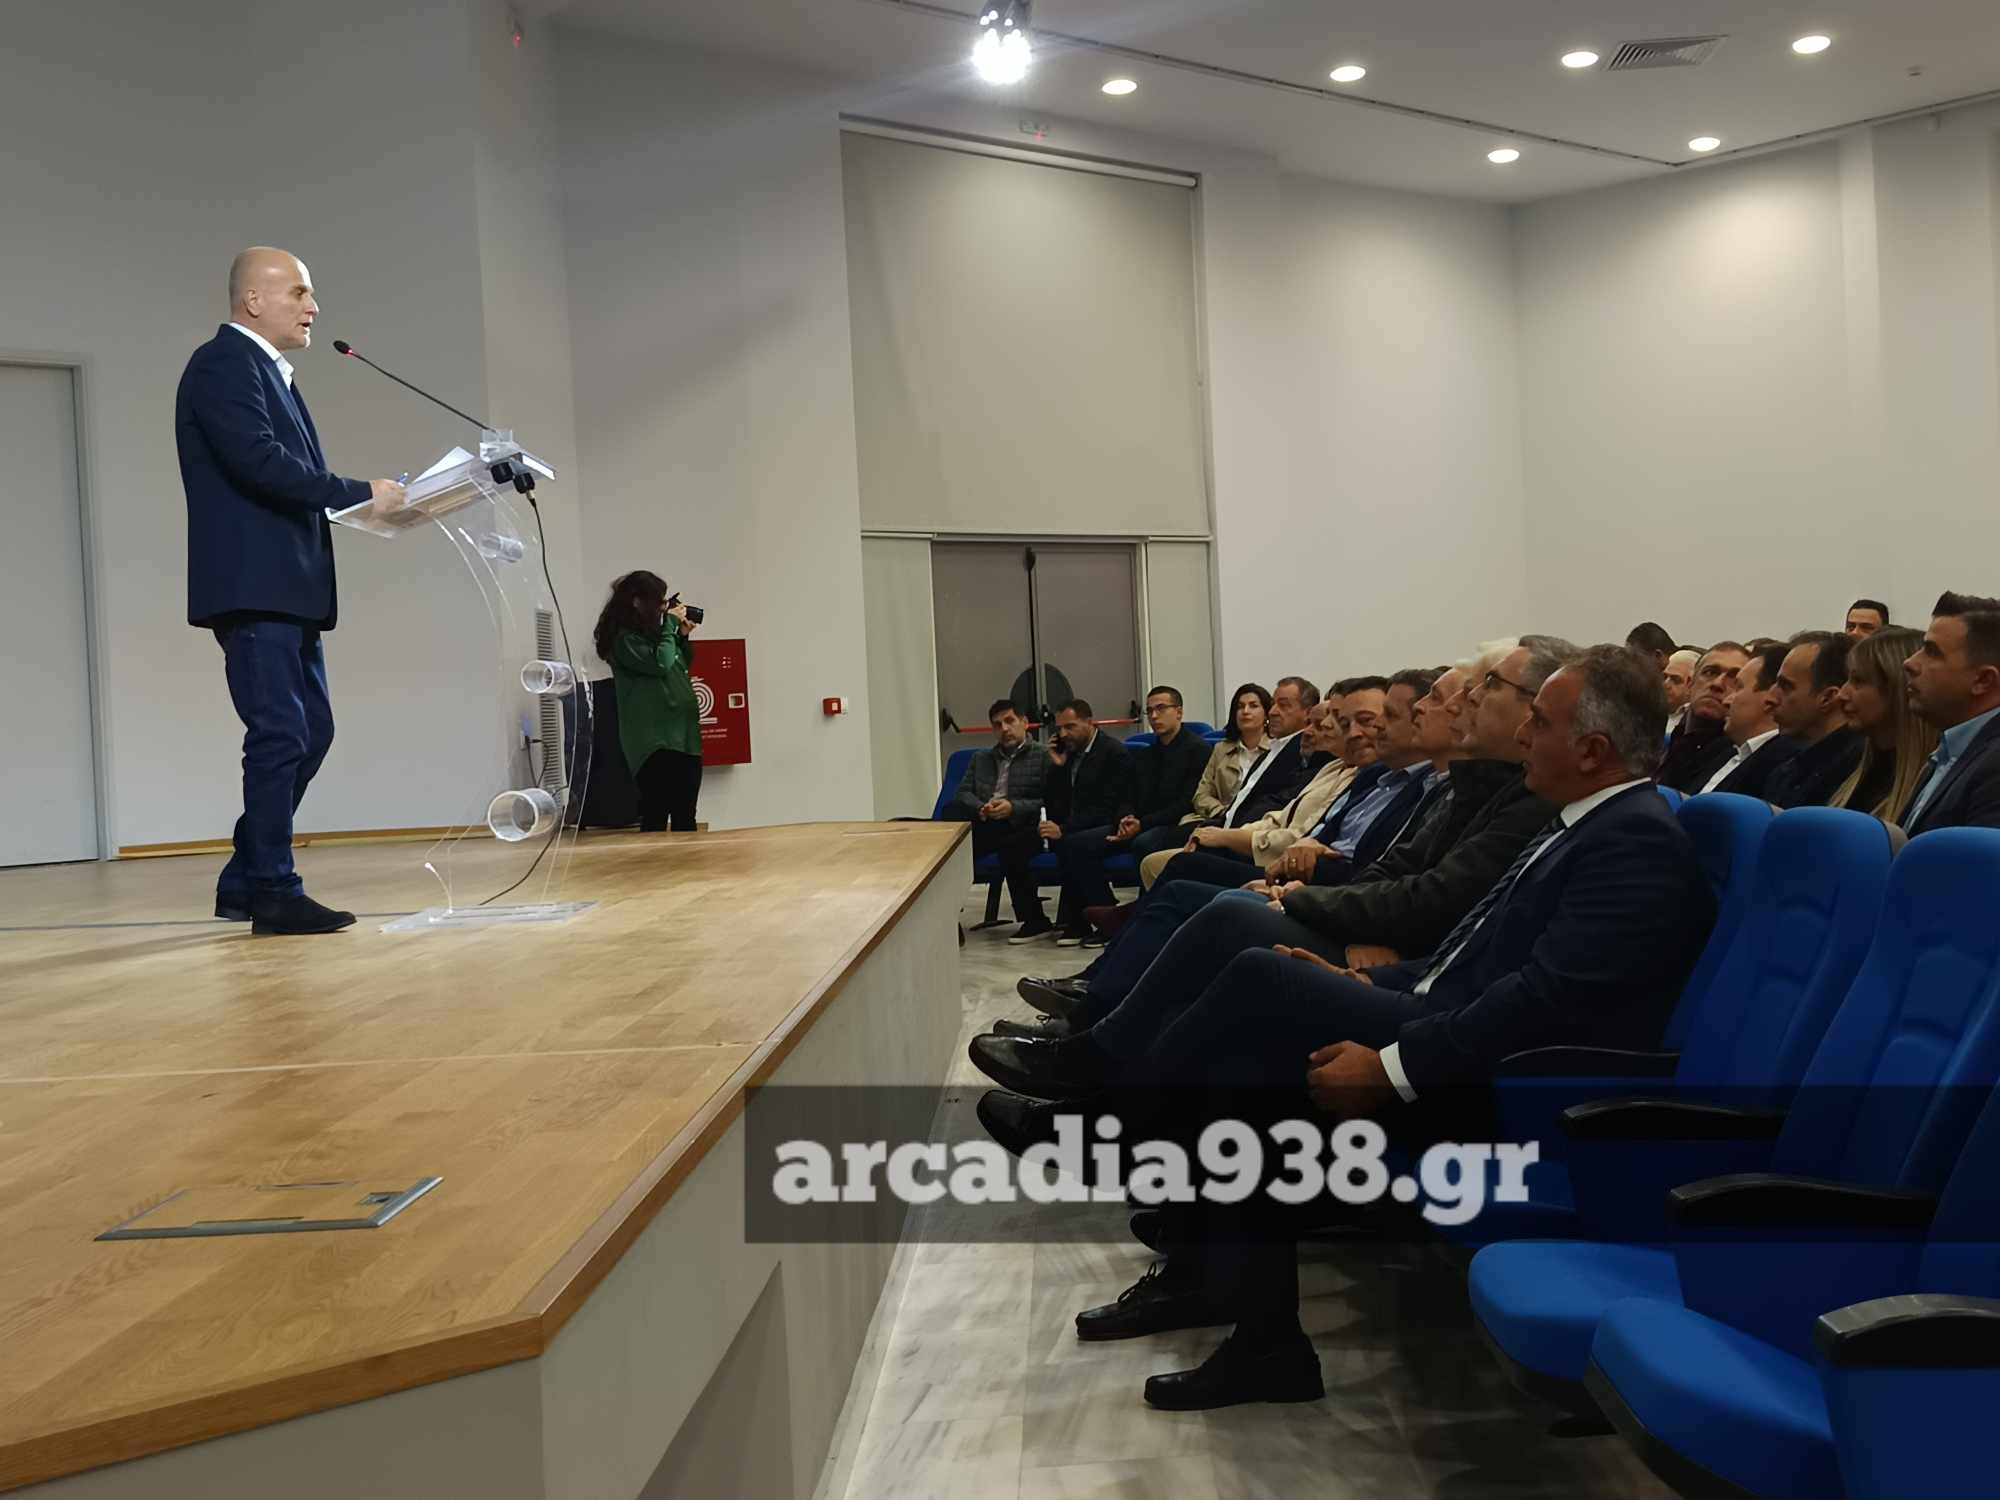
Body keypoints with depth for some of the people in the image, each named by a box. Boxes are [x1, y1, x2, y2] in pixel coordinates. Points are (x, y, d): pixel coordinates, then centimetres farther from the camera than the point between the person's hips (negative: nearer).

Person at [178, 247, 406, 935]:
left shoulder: (270, 371, 22)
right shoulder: (223, 363, -7)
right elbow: (258, 461, -20)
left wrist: (357, 501, 3)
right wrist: (360, 492, -17)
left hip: (288, 588, 10)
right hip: (252, 586, -10)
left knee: (310, 731, 11)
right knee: (279, 735, -8)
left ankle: (244, 882, 19)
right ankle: (274, 891, 1)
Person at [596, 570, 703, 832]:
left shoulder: (652, 632, 16)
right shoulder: (623, 638, -6)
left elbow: (683, 665, 26)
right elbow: (660, 664, -17)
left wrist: (682, 636, 11)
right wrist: (670, 626, -6)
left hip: (684, 734, 8)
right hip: (653, 739, -8)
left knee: (685, 817, 7)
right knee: (656, 816, -13)